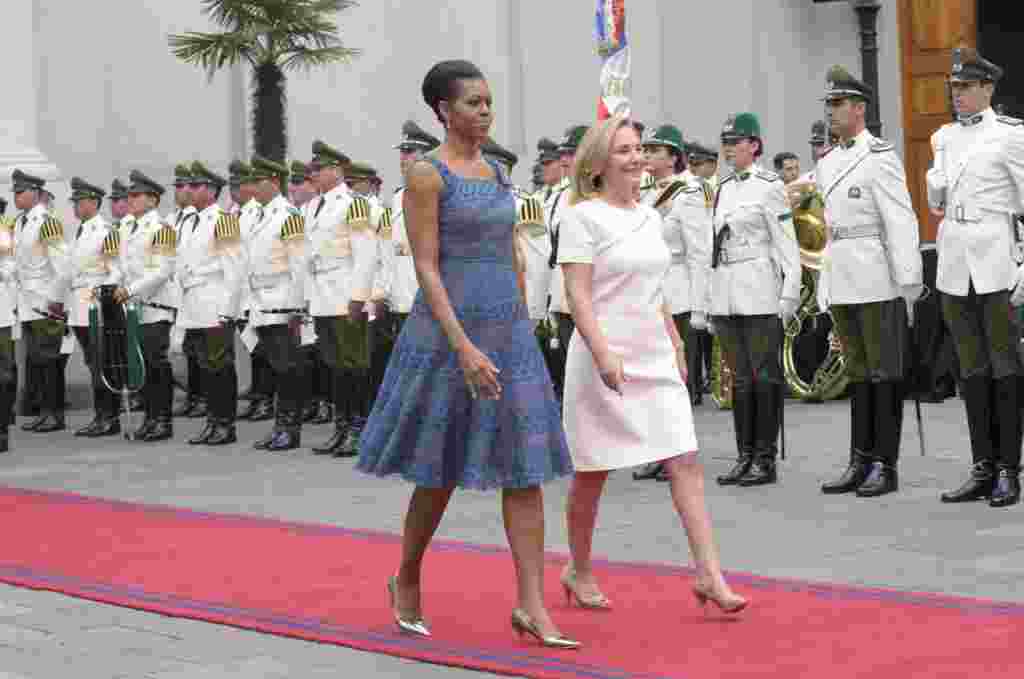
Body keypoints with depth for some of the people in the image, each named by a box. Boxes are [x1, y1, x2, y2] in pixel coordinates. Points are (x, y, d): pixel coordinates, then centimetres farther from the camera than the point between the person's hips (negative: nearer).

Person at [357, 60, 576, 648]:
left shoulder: (498, 174, 12)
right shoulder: (426, 175, -8)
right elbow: (426, 268, -14)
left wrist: (523, 336, 14)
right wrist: (464, 348, -21)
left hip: (509, 333, 6)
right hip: (448, 334, -6)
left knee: (526, 468, -2)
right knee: (440, 473, 6)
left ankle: (532, 605, -1)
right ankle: (407, 581, 28)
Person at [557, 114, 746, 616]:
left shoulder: (650, 217, 12)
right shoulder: (583, 217, -8)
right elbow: (578, 294, -15)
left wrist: (676, 346, 17)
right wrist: (603, 353, -24)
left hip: (655, 357, 6)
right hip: (606, 360, -6)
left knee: (686, 462, -5)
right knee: (592, 474, 6)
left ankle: (709, 575, -6)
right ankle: (579, 570, 25)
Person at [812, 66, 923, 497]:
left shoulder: (880, 158, -8)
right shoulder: (827, 164, 15)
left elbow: (901, 223, -12)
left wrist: (908, 283, -16)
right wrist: (825, 286, 15)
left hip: (877, 282, -7)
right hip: (841, 283, 8)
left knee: (885, 372, -2)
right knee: (857, 373, 11)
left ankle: (885, 466, 2)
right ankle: (861, 462, 16)